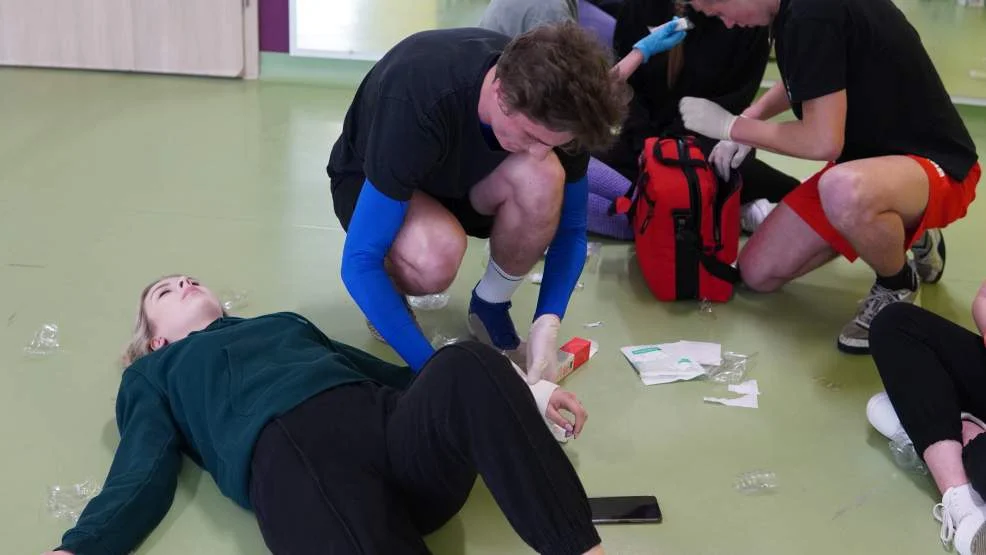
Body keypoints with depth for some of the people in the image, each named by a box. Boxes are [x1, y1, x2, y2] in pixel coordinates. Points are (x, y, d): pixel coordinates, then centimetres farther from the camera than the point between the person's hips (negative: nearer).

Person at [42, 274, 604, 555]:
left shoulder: (286, 322, 41)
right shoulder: (157, 373, 32)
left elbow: (387, 371, 35)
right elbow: (143, 477, 17)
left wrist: (521, 392, 24)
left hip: (392, 423, 4)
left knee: (468, 364, -31)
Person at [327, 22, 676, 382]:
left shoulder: (551, 109, -25)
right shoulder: (418, 104, -40)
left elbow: (570, 227, -10)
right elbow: (359, 261, -38)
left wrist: (547, 325, -27)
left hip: (463, 174, 4)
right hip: (369, 180, -4)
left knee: (543, 177, -31)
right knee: (437, 256, -39)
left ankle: (490, 306, -6)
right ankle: (387, 293, -3)